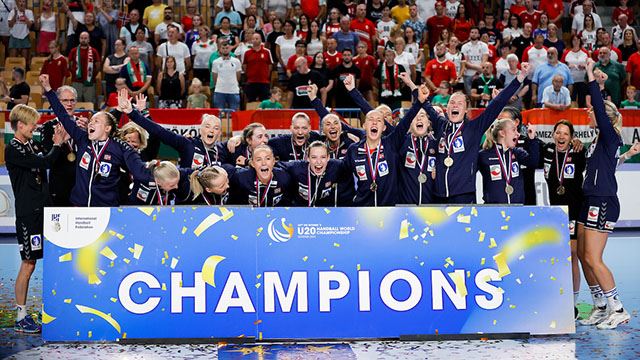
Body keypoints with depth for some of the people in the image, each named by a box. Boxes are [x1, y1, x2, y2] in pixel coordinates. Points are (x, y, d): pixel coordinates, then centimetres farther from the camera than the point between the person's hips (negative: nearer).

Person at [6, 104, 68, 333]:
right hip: (28, 213, -8)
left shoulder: (33, 145, 13)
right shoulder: (12, 149, -11)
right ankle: (21, 317, 7)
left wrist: (59, 142, 4)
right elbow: (44, 163, -21)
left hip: (44, 209, 8)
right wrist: (57, 145, -5)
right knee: (28, 264, -3)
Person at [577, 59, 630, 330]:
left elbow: (600, 107, -23)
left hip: (603, 203, -10)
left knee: (593, 258, -11)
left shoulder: (610, 137, -10)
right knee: (583, 255, 10)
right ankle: (601, 308, 19)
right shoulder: (599, 140, 15)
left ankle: (618, 310, -1)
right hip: (591, 202, 10)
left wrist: (591, 75, -22)